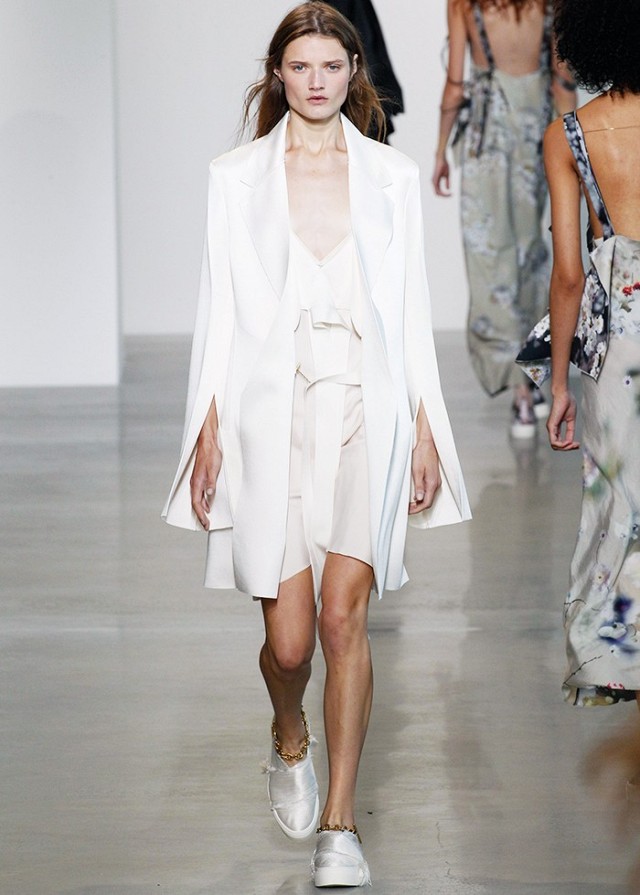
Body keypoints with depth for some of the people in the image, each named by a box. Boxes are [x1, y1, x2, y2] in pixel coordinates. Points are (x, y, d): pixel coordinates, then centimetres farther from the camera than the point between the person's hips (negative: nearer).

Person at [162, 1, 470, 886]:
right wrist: (210, 428, 0)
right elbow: (220, 308, 5)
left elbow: (411, 307, 9)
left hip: (366, 411, 0)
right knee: (289, 638, -2)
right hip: (271, 408, 0)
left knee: (343, 616, -10)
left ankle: (339, 822, 1)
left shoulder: (392, 175, 8)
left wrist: (425, 428, 4)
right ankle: (290, 740, 33)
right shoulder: (236, 176, 6)